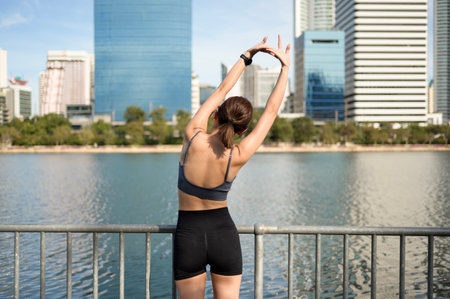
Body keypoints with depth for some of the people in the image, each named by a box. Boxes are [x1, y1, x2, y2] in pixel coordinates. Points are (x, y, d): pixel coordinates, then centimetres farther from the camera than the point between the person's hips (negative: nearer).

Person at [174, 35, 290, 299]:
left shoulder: (193, 137, -14)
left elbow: (220, 91, -1)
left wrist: (247, 56, 7)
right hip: (224, 234, 0)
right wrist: (285, 67, 2)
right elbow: (271, 111, -5)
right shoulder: (238, 157, -14)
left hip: (188, 236, 0)